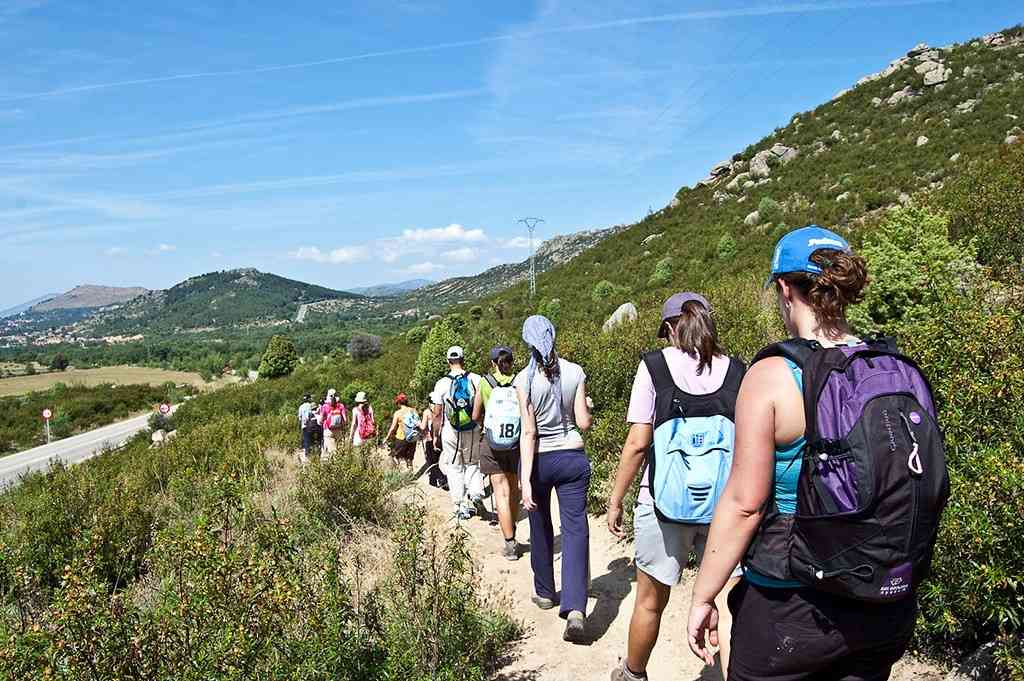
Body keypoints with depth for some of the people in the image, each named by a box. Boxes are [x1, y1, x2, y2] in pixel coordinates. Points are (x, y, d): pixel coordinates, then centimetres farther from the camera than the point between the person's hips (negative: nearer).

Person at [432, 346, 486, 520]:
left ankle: (461, 506, 12)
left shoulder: (441, 384, -7)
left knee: (454, 468, 11)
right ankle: (476, 494, -3)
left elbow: (437, 413, -4)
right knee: (473, 463, 18)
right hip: (473, 431, 1)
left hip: (450, 433, -1)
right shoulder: (476, 379, -5)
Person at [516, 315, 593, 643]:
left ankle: (545, 593, 35)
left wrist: (526, 480, -15)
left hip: (538, 459, -1)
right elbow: (584, 422, -4)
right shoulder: (576, 373, -5)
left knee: (541, 528, 18)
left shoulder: (525, 379, -11)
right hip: (573, 457, 1)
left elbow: (528, 432, -15)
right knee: (576, 529, 1)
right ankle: (575, 609, -12)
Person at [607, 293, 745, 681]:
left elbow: (638, 443, -8)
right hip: (726, 506, 1)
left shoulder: (655, 366, -5)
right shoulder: (736, 372, 1)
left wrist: (615, 501, 1)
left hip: (665, 503, -1)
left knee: (650, 602, 18)